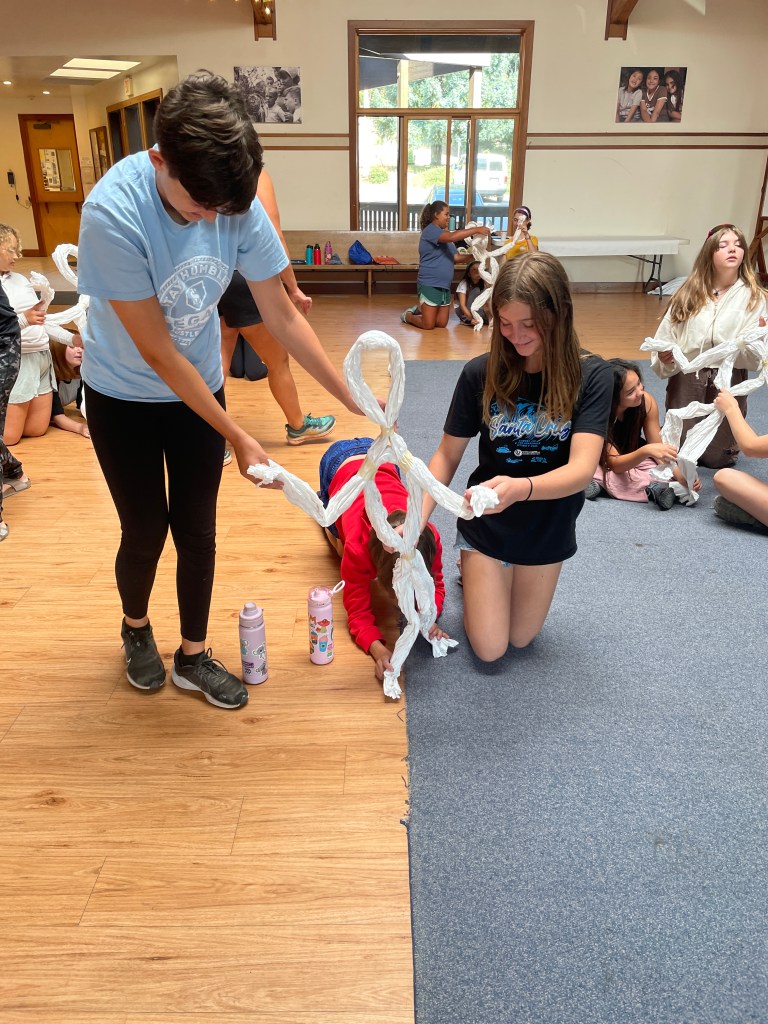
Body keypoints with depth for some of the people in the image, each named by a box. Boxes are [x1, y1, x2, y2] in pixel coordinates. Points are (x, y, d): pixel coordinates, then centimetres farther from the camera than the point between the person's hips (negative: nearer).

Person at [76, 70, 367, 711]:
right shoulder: (113, 214, -31)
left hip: (199, 390, 3)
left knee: (198, 531, 8)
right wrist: (237, 436, -24)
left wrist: (354, 399, -14)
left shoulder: (240, 206, -19)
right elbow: (157, 352, -26)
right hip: (124, 398, -3)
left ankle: (194, 656, 29)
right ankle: (136, 627, 40)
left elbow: (283, 316, -10)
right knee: (146, 532, 7)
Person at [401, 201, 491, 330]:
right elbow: (452, 237, -28)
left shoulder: (444, 235, 19)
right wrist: (476, 230, -26)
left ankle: (419, 310, 32)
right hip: (429, 284, -9)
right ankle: (408, 315, 23)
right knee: (428, 325, -5)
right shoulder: (430, 230, -11)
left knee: (442, 323, 8)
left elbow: (456, 257, 14)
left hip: (444, 286, 9)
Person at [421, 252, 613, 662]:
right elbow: (446, 457, -10)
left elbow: (582, 469, -31)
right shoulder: (481, 373, -18)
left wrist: (519, 488, -51)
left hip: (548, 529, 1)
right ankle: (471, 573, 32)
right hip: (485, 527, -1)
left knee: (520, 639, 18)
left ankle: (478, 573, 45)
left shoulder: (590, 376, -20)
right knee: (489, 650, 5)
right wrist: (417, 520, -26)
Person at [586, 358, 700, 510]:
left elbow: (657, 447, -15)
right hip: (601, 462, -2)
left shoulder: (647, 401, -23)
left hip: (632, 455, 2)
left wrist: (679, 474, -33)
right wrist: (646, 451, -50)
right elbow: (614, 464, -32)